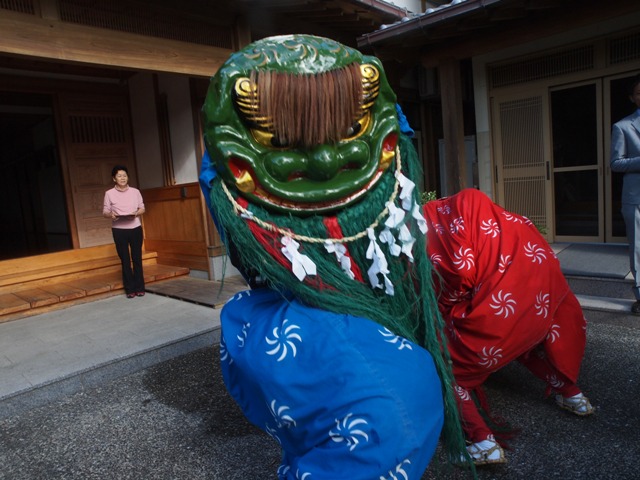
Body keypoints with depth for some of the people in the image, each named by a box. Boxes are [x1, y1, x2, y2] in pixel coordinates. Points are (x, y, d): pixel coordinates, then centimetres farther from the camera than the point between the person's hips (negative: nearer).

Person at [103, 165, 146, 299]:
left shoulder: (135, 191, 4)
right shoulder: (109, 193, 0)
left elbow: (142, 208, 8)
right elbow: (105, 211, 3)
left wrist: (136, 213, -13)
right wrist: (111, 215, -19)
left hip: (135, 228, 1)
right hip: (119, 230, -1)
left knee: (137, 258, 5)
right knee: (125, 260, 4)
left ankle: (139, 288, 14)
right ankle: (130, 289, 12)